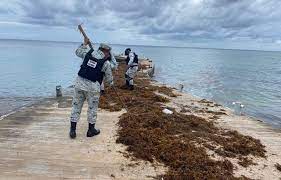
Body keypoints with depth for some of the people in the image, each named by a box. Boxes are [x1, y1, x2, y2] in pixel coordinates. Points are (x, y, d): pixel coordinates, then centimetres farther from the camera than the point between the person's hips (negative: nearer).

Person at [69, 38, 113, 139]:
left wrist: (85, 44, 38)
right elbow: (109, 79, 7)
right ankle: (91, 130, 24)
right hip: (93, 87, -3)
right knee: (92, 108, 12)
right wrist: (111, 83, 29)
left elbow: (78, 52, 27)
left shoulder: (88, 53, 6)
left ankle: (72, 130, 18)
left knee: (76, 106, 12)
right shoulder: (106, 63, -2)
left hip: (79, 82, 4)